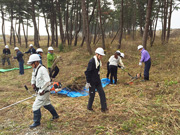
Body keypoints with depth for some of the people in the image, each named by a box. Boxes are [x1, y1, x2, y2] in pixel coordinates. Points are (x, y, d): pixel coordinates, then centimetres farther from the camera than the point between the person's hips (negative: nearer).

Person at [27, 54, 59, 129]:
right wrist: (33, 83, 7)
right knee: (46, 104, 23)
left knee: (36, 106, -3)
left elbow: (47, 81, -27)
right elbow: (33, 76, 25)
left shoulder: (42, 69, -23)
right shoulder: (35, 69, 5)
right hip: (39, 90, 10)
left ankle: (36, 122, 16)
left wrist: (42, 90, -21)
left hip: (44, 91, -9)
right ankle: (55, 115, 42)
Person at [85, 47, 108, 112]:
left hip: (98, 81, 8)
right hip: (92, 82, -8)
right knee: (92, 95, 4)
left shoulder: (98, 61, 7)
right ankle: (89, 107, 26)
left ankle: (104, 107, 11)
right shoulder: (91, 61, -20)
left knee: (102, 93, 4)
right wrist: (88, 82, -18)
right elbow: (87, 72, -19)